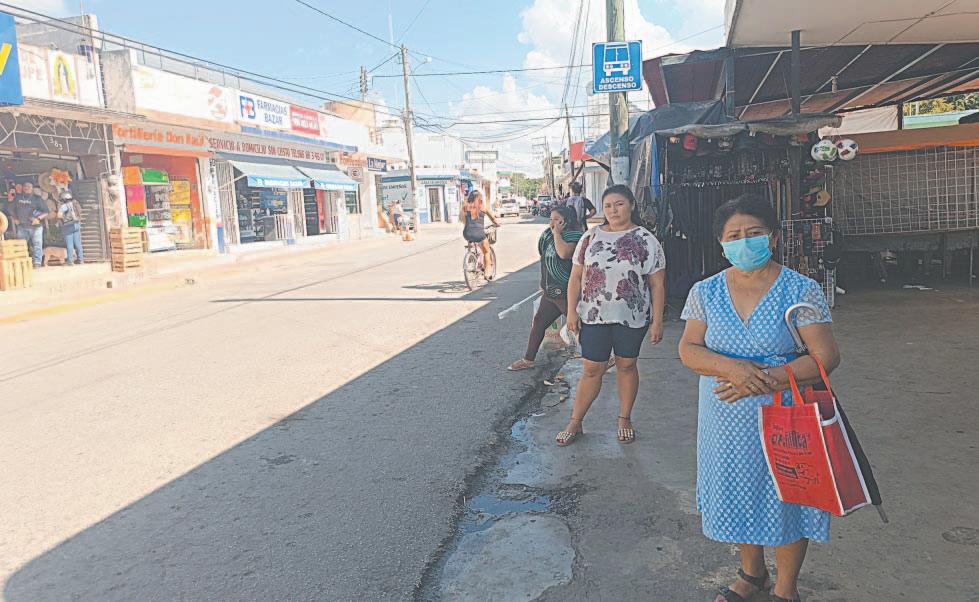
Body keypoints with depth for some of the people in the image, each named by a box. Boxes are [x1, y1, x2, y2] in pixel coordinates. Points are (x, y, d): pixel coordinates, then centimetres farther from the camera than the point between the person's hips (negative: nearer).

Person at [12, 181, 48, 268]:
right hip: (22, 226, 4)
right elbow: (14, 209, 25)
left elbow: (46, 211, -3)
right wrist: (15, 218, 9)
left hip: (35, 226, -4)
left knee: (36, 245, -5)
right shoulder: (17, 198, 12)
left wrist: (38, 218, -16)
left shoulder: (37, 199, -1)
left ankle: (37, 263, -6)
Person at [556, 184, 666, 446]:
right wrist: (572, 311, -2)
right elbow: (576, 277, 5)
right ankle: (575, 422, 16)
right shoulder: (591, 237, 3)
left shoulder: (646, 240, -3)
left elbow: (657, 284, -3)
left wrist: (657, 321, -7)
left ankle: (625, 419, 29)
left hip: (632, 318, -1)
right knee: (592, 369, 4)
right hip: (594, 316, 1)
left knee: (627, 366, 12)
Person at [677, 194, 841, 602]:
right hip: (726, 418, 3)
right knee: (736, 493, 17)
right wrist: (730, 367, -24)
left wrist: (766, 380, -24)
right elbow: (688, 350, -4)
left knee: (786, 498, 9)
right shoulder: (705, 292, 0)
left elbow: (826, 356, -14)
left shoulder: (800, 290, -9)